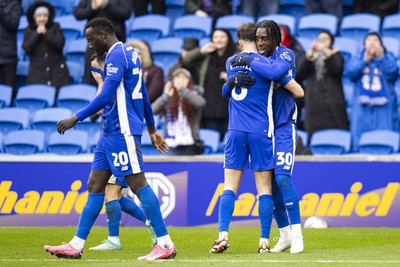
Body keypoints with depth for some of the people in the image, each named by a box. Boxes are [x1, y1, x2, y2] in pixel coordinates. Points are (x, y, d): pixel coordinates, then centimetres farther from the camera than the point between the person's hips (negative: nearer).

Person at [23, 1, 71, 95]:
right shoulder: (29, 31, 10)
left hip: (57, 70, 0)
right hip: (37, 72, 0)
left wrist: (46, 33, -10)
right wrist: (37, 34, -8)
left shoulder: (55, 28, 8)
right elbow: (27, 48, -2)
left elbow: (60, 44, -6)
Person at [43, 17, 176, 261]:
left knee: (138, 183, -10)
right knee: (95, 185, 8)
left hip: (122, 131, -10)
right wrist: (152, 129, 28)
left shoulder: (116, 55, -13)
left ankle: (165, 244, -9)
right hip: (111, 132, 10)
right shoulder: (129, 53, 17)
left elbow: (106, 96, -22)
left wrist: (76, 119, -18)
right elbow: (143, 95, 23)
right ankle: (76, 245, 8)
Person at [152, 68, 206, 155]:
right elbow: (152, 110, -5)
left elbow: (201, 103, -20)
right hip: (171, 145, 2)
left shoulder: (193, 95, 5)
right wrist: (166, 96, -20)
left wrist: (182, 90, -29)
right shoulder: (168, 99, 10)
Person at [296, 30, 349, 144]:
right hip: (314, 104, 1)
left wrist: (326, 53, -18)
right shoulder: (310, 57, 18)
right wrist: (310, 54, -11)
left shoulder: (335, 55, 15)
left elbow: (336, 69, -7)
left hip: (333, 104, -1)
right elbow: (300, 74, -1)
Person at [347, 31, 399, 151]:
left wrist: (381, 58, -17)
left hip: (383, 106, -1)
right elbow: (352, 72, -3)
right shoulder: (357, 59, 17)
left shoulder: (388, 58, 13)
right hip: (362, 107, 1)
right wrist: (365, 61, -16)